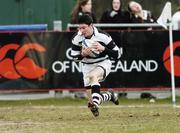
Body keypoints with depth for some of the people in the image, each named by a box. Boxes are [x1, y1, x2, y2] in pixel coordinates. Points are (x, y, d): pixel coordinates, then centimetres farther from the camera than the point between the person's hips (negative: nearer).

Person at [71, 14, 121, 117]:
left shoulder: (102, 36, -21)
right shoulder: (77, 38, -13)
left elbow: (117, 54, -18)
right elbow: (74, 56, -3)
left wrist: (103, 48, -34)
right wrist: (83, 54, -25)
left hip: (103, 63, -4)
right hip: (87, 66, 4)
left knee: (93, 76, -39)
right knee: (92, 100, 0)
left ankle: (95, 105, -43)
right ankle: (110, 95, 32)